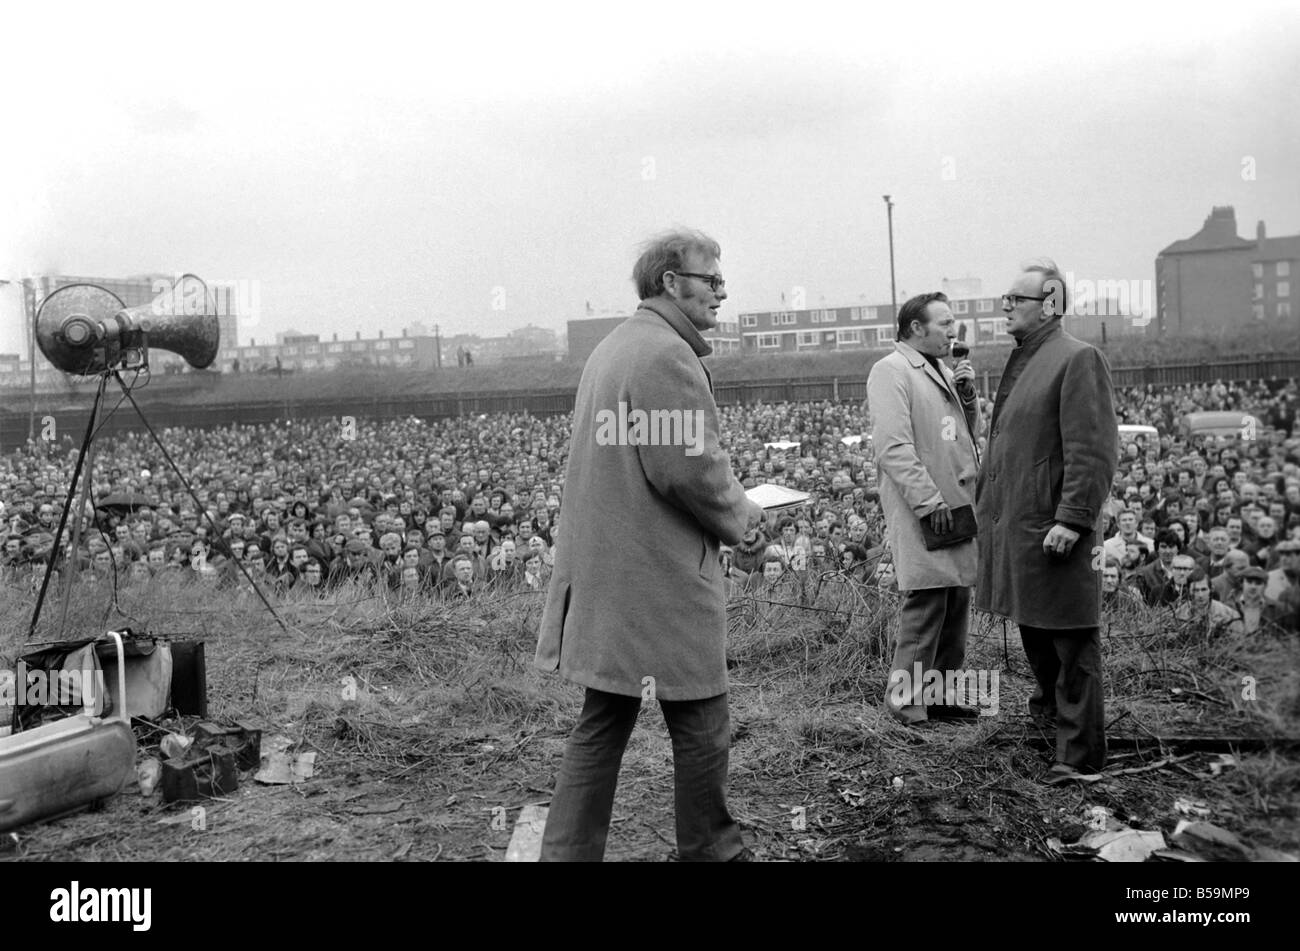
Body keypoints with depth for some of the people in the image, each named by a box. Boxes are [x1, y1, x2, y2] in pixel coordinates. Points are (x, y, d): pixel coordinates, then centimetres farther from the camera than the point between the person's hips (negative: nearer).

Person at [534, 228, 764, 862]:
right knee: (701, 726, 8)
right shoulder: (669, 355, -15)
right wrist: (741, 516, -3)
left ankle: (569, 851, 20)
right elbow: (689, 467, -22)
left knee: (601, 725, 14)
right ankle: (710, 849, 24)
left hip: (602, 577, 9)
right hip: (661, 579, -9)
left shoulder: (610, 347, 15)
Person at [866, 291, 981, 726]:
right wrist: (928, 501, -20)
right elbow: (893, 447, -18)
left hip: (958, 506, 9)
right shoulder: (891, 371, -10)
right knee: (926, 607, -7)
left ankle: (942, 697, 25)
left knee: (956, 606, 13)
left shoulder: (942, 370, 19)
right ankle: (908, 704, 3)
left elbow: (967, 433, 24)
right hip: (923, 513, -9)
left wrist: (967, 394, 6)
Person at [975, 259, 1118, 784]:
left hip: (1053, 528, -9)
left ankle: (1081, 752, 10)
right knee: (1032, 628, 23)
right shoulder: (1020, 360, 15)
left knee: (1071, 641, 1)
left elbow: (1094, 452, -19)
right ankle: (1050, 701, 44)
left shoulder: (1078, 359, -13)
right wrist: (987, 500, 17)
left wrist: (1072, 520, -23)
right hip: (1013, 522, 9)